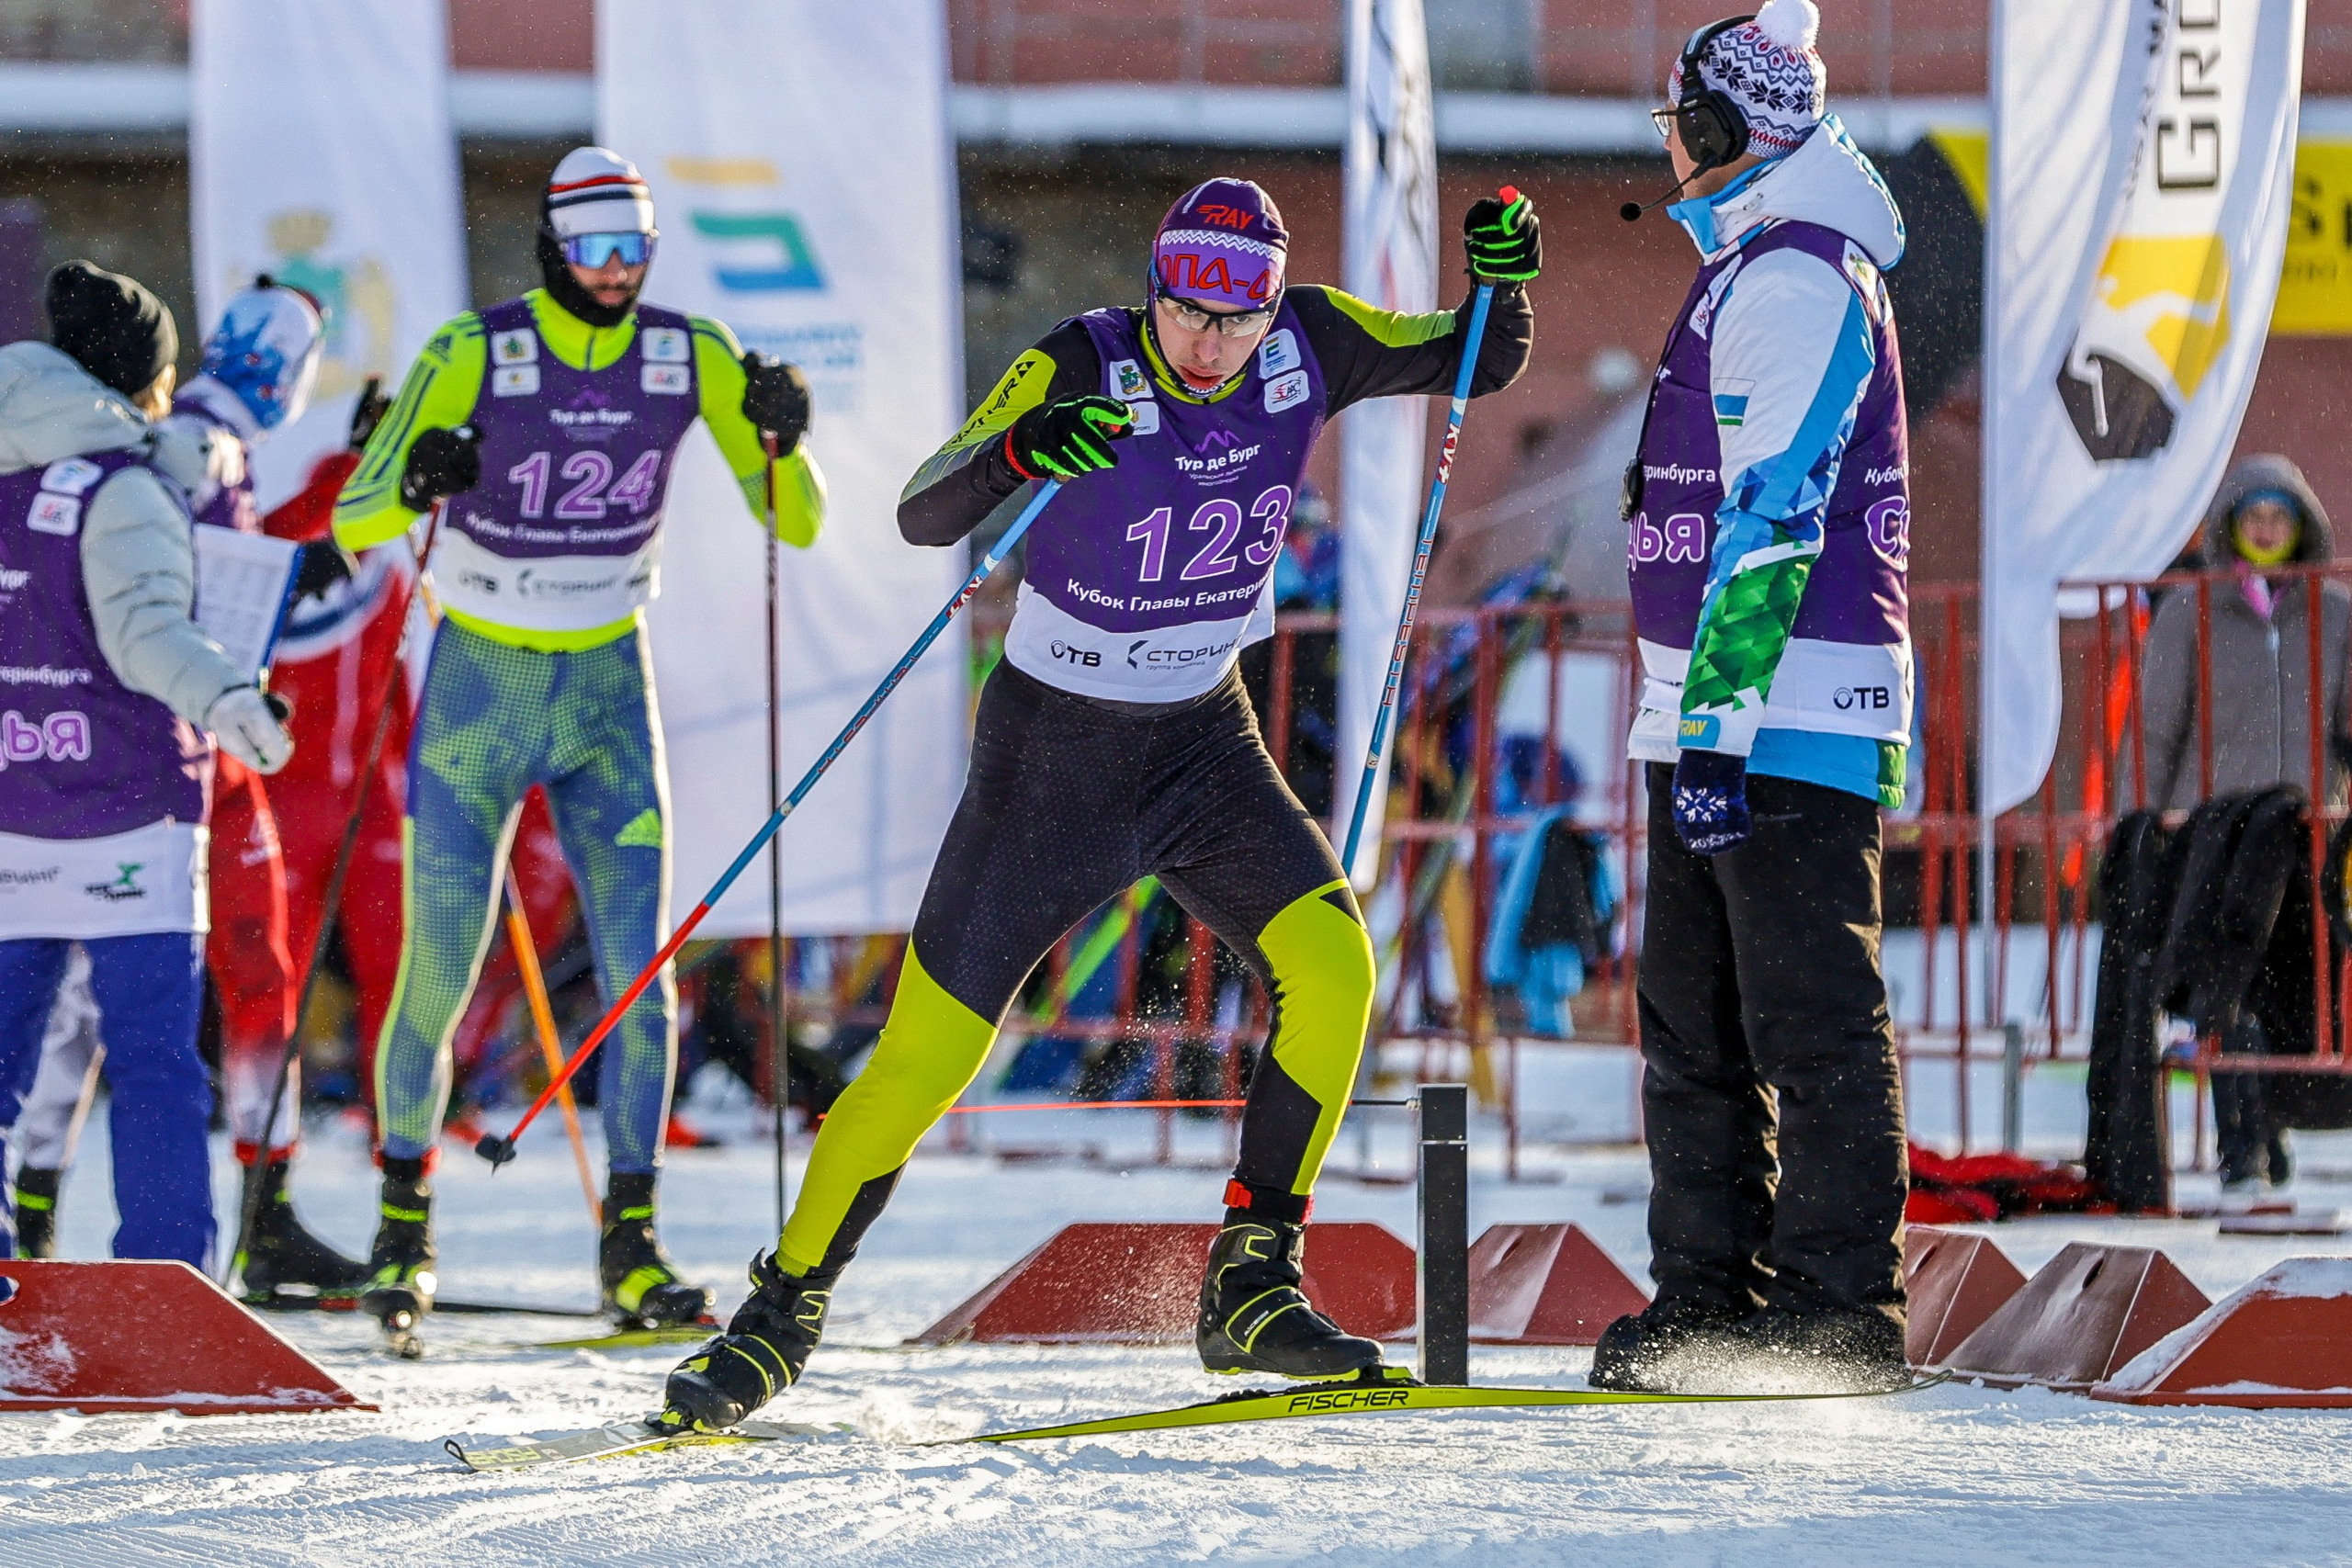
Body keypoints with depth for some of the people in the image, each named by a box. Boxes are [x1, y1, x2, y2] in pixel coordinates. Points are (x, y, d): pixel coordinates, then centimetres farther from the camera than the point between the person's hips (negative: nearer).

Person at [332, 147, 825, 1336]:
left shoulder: (691, 355, -5)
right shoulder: (475, 353, -15)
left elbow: (798, 523, -3)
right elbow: (352, 523, -16)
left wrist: (782, 439, -24)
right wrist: (415, 482, -38)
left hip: (610, 692, 2)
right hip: (479, 687, -2)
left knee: (640, 977, -7)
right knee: (438, 982, 0)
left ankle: (630, 1247, 0)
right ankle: (404, 1223, 20)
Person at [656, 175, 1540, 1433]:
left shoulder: (1307, 346, -8)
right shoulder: (1080, 370, -21)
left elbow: (1482, 365, 5)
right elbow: (923, 517, -28)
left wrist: (1501, 281, -18)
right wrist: (1016, 452, -49)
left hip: (1203, 741, 4)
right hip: (1054, 747, -4)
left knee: (1330, 961, -20)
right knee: (928, 1049, -6)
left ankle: (1250, 1292, -10)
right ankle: (783, 1316, 11)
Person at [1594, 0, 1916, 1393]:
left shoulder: (1792, 277, -13)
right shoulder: (1756, 269, 20)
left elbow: (1774, 517, -20)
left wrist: (1718, 723, -24)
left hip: (1787, 709, -11)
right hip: (1721, 715, 11)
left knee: (1812, 1017, -9)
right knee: (1695, 1018, 12)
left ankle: (1843, 1312, -9)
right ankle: (1710, 1300, 17)